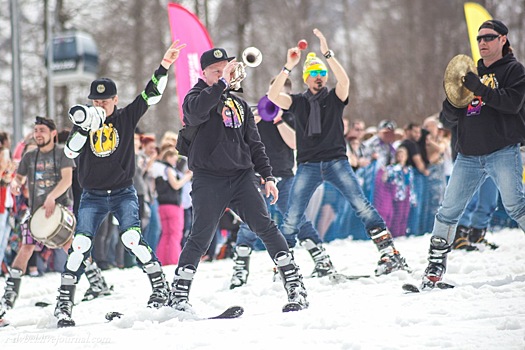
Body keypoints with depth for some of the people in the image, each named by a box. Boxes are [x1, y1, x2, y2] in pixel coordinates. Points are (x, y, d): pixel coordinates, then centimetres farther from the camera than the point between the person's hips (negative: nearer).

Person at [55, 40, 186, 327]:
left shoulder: (126, 118, 2)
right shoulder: (86, 121, 4)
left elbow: (151, 95, -5)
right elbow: (70, 152, -9)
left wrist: (164, 67, -15)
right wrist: (84, 128, -24)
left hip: (123, 193, -1)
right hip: (92, 197, 1)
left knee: (132, 239, -20)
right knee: (80, 245, -10)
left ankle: (160, 286, -5)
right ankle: (64, 302, -2)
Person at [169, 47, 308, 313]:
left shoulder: (239, 104, 20)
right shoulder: (197, 96, 5)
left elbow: (254, 144, 21)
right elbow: (195, 111, -21)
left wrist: (267, 176, 11)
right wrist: (222, 84, -23)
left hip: (242, 176, 4)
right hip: (208, 179, -4)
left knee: (266, 228, -9)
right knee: (200, 238, -7)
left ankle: (296, 287, -9)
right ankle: (178, 296, 3)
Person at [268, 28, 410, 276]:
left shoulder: (334, 98, 10)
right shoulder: (298, 102, 11)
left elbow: (344, 81, -12)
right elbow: (273, 96, -7)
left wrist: (327, 54, -22)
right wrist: (288, 67, -17)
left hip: (336, 161, -1)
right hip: (307, 166, 1)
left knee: (362, 206, -13)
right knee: (292, 218, -5)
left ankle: (390, 254, -15)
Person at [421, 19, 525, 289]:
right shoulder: (472, 73, 21)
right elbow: (450, 115, 18)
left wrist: (479, 89, -22)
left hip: (503, 152, -5)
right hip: (468, 156, 5)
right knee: (448, 210, 1)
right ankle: (436, 265, 9)